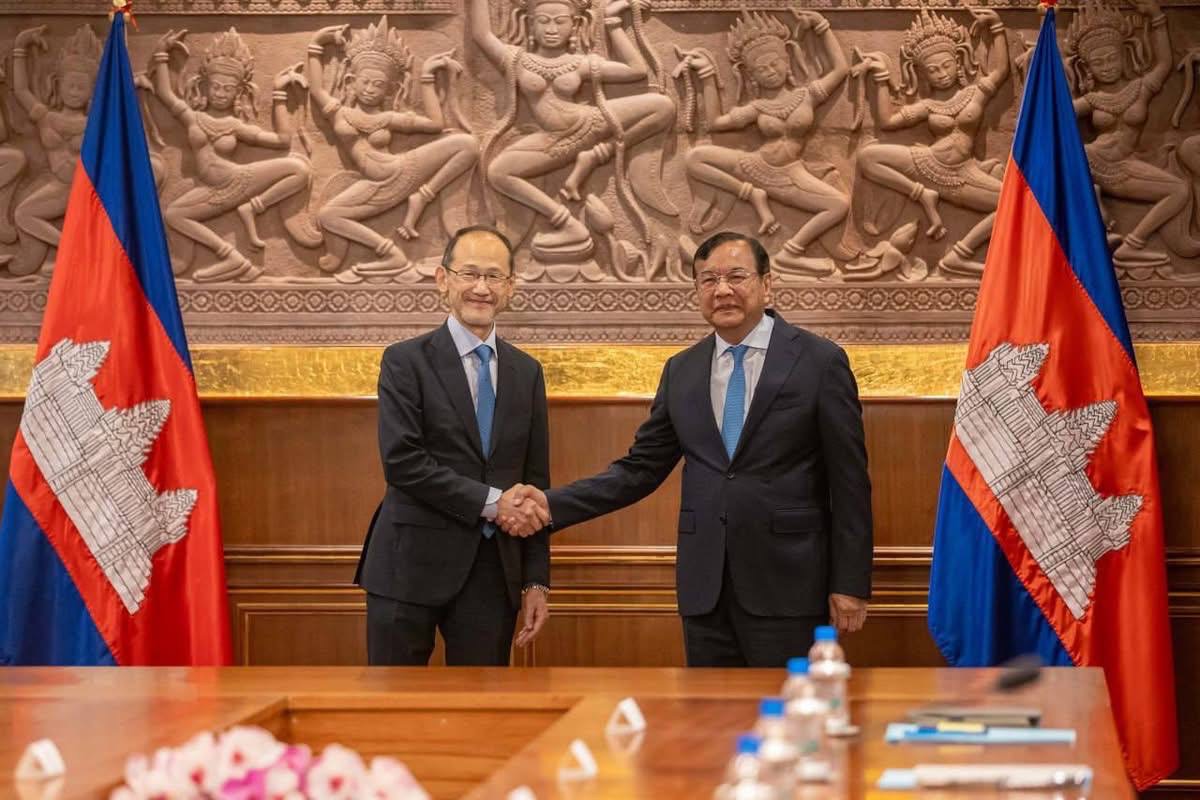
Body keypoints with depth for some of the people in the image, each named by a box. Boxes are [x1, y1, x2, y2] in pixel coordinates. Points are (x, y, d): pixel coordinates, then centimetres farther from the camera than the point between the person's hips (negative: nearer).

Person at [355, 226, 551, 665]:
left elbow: (536, 484, 12)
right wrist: (490, 502, -16)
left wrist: (536, 580, 7)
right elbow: (402, 462, -13)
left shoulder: (527, 372, 11)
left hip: (493, 574, 4)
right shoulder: (406, 361, -2)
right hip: (413, 565, -4)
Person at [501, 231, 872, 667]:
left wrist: (850, 584, -7)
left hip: (787, 583, -4)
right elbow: (641, 467, 11)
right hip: (705, 585, 4)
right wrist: (553, 504, -3)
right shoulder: (681, 371, 10)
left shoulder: (820, 361, -3)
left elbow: (848, 481, -3)